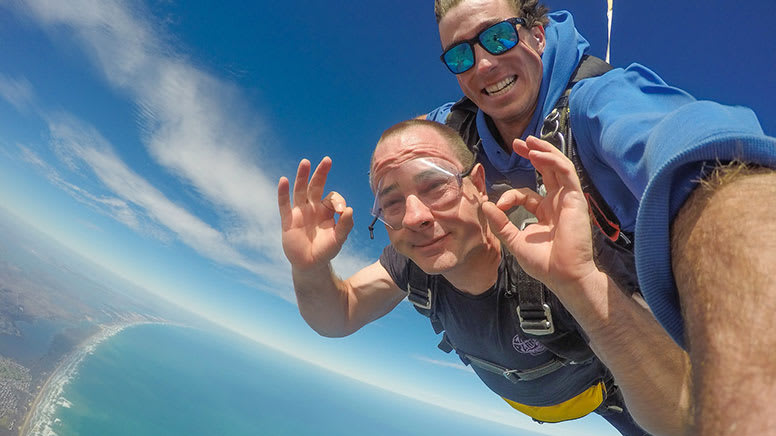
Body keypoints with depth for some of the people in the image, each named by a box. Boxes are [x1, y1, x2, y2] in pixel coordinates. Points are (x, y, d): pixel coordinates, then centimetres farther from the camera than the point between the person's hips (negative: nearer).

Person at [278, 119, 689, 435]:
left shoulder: (551, 259, -44)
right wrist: (310, 270, -38)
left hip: (598, 383, -2)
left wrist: (581, 280, -66)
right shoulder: (413, 257, -27)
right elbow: (339, 318, -15)